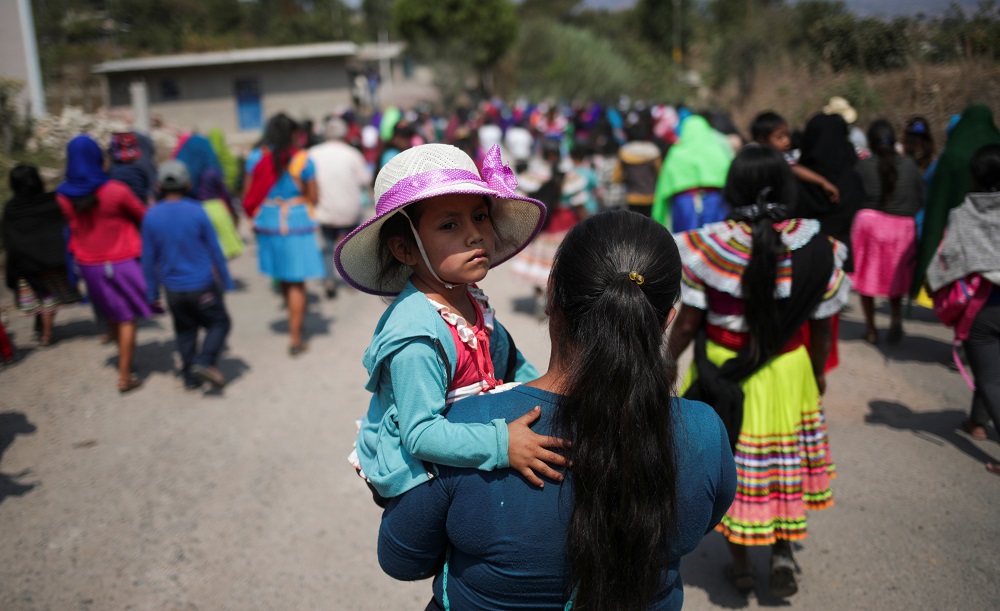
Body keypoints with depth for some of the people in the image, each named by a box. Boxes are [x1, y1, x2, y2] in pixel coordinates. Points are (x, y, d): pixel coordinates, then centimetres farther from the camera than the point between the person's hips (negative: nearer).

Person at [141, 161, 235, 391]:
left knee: (185, 331, 16)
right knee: (219, 322, 12)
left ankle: (190, 377, 19)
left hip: (173, 289, 3)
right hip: (202, 285, -3)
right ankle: (204, 362, -6)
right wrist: (226, 281, 4)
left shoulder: (151, 216, -5)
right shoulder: (196, 211, -12)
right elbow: (215, 250, -6)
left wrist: (152, 294, 9)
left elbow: (149, 259, 0)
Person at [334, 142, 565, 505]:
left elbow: (509, 363, 17)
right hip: (416, 475, -8)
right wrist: (502, 445, -36)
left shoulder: (471, 304, 0)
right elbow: (419, 434, -30)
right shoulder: (417, 337, -28)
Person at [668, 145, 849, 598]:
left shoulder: (707, 247, -17)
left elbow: (687, 323, -13)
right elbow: (820, 327, -4)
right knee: (785, 462, 21)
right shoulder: (814, 249, -13)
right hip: (787, 373, 1)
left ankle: (740, 563, 29)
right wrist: (818, 373, 12)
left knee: (729, 463, 15)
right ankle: (783, 553, 24)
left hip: (721, 370, -1)